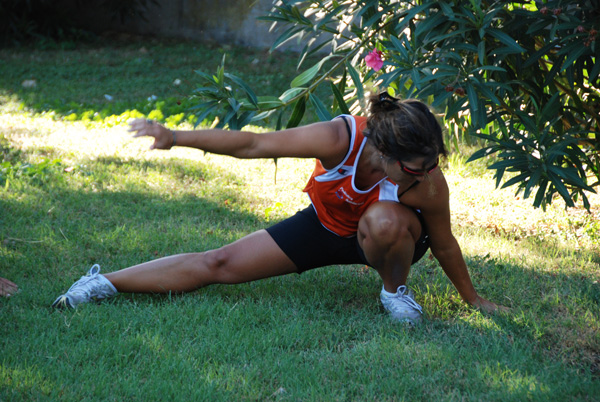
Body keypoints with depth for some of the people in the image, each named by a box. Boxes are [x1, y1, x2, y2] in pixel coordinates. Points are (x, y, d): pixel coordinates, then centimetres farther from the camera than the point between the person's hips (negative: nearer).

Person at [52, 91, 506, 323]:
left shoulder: (430, 185, -35)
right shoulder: (339, 139, -37)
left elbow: (444, 245, -15)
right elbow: (252, 144, -27)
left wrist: (474, 299, -1)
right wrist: (175, 137, -23)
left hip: (388, 237, -1)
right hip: (325, 224, 1)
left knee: (384, 220, -40)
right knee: (221, 264, -7)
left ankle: (396, 288, -7)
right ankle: (105, 283, 5)